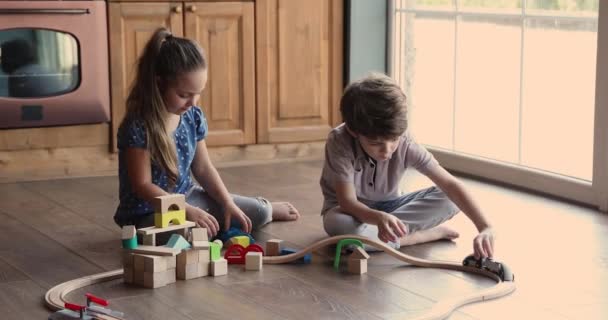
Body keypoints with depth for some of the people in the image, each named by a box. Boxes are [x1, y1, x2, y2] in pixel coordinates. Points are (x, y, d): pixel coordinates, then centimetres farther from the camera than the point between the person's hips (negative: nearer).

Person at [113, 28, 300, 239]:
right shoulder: (138, 127, -23)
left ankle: (267, 209, 39)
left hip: (187, 196, 7)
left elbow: (203, 168, 6)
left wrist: (227, 204, -7)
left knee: (258, 214, 2)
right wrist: (187, 212, -27)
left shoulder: (193, 117, -1)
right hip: (148, 213, -7)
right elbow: (143, 186, -22)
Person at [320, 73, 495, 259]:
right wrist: (379, 218, -55)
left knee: (449, 200, -18)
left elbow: (450, 185, -26)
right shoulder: (339, 142, -30)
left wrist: (485, 227, -40)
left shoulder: (406, 144, -24)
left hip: (387, 206, 3)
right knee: (338, 225, -41)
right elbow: (348, 202, -33)